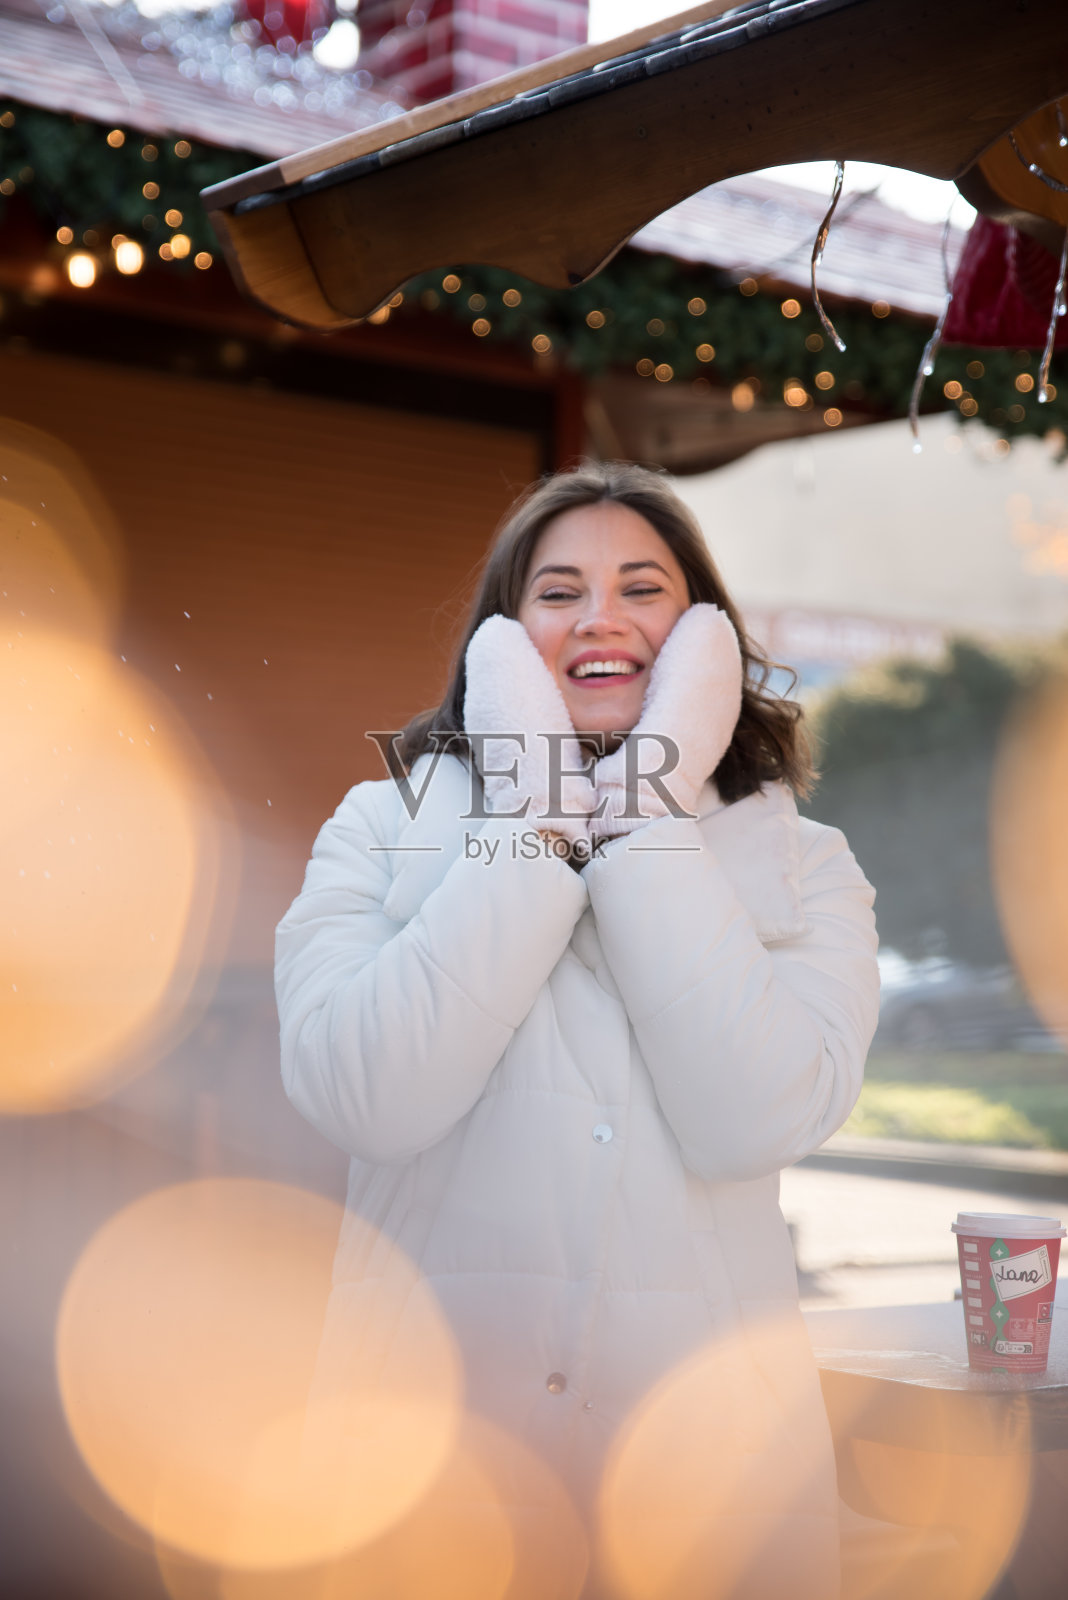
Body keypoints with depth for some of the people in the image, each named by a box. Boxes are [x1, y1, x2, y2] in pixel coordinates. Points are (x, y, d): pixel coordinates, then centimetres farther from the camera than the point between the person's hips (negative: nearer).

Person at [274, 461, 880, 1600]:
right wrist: (539, 824, -12)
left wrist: (648, 821, -12)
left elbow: (755, 1119, -16)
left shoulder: (798, 862, 3)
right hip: (430, 1425, 0)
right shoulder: (384, 825, 2)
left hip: (705, 1430, 1)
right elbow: (367, 1099, -15)